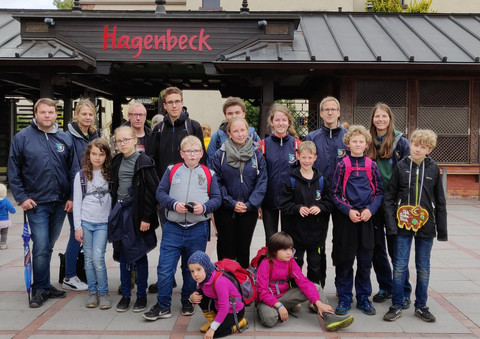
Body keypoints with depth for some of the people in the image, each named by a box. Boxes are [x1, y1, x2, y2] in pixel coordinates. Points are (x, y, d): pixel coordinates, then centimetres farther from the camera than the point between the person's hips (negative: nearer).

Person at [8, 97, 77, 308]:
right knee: (41, 248, -6)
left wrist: (72, 197, 1)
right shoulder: (22, 138, -3)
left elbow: (73, 170, 7)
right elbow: (13, 171, -1)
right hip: (36, 203, -3)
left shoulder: (65, 138, 4)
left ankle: (43, 284, 29)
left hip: (60, 203, 3)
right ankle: (40, 289, 9)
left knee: (48, 247, 15)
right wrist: (21, 197, -7)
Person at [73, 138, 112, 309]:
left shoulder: (110, 175, 2)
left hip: (103, 223, -1)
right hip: (85, 221, 1)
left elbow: (114, 198, 4)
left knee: (98, 257, -10)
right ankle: (92, 292, 19)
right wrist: (77, 226, -1)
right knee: (88, 258, 6)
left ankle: (103, 292, 5)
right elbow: (77, 201, 3)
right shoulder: (81, 175, 3)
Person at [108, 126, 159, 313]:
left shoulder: (143, 161, -10)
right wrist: (114, 211, 11)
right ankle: (125, 295, 20)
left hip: (136, 212, -6)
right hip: (120, 211, 6)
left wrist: (146, 218, -16)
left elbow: (151, 191, -13)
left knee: (139, 254, 4)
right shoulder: (117, 161, 10)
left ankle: (141, 295, 15)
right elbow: (114, 187, 17)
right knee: (123, 254, 10)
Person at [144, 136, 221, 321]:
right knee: (165, 268, -2)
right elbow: (160, 193, 2)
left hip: (198, 230, 1)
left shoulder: (209, 174, 7)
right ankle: (163, 306, 11)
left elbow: (217, 198, 5)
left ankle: (187, 301, 31)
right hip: (173, 228, 0)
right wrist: (174, 204, -14)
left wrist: (204, 207, -14)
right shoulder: (172, 171, 6)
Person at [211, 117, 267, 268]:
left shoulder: (257, 155, 0)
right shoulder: (220, 155, -5)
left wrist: (250, 204, -12)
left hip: (249, 211, 2)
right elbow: (216, 182, -7)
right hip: (225, 210, -1)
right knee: (226, 248, 6)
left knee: (244, 248, 12)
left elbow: (262, 182, -3)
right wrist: (232, 203, -14)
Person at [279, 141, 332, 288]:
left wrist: (320, 207, -12)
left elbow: (330, 202, 6)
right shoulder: (291, 180, -4)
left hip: (316, 231, 2)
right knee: (295, 264, 8)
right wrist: (298, 208, -20)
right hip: (296, 230, -2)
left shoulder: (321, 180, 3)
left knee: (316, 265, 12)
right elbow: (284, 205, -5)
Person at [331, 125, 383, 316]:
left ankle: (363, 298, 22)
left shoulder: (372, 166, 6)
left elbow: (379, 192, 8)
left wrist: (370, 209, -8)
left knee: (365, 260, 8)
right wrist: (348, 210, -12)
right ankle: (344, 299, 16)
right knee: (344, 261, 4)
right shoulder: (342, 166, 0)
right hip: (345, 219, -2)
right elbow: (335, 193, 0)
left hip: (366, 218, 2)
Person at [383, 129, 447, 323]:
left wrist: (442, 229, 5)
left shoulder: (433, 169, 2)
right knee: (400, 266, 3)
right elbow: (390, 197, -2)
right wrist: (391, 223, -10)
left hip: (425, 225, 1)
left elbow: (440, 201, 7)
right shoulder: (401, 167, -2)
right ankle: (396, 306, 15)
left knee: (423, 267, 11)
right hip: (403, 224, -1)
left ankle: (421, 306, 25)